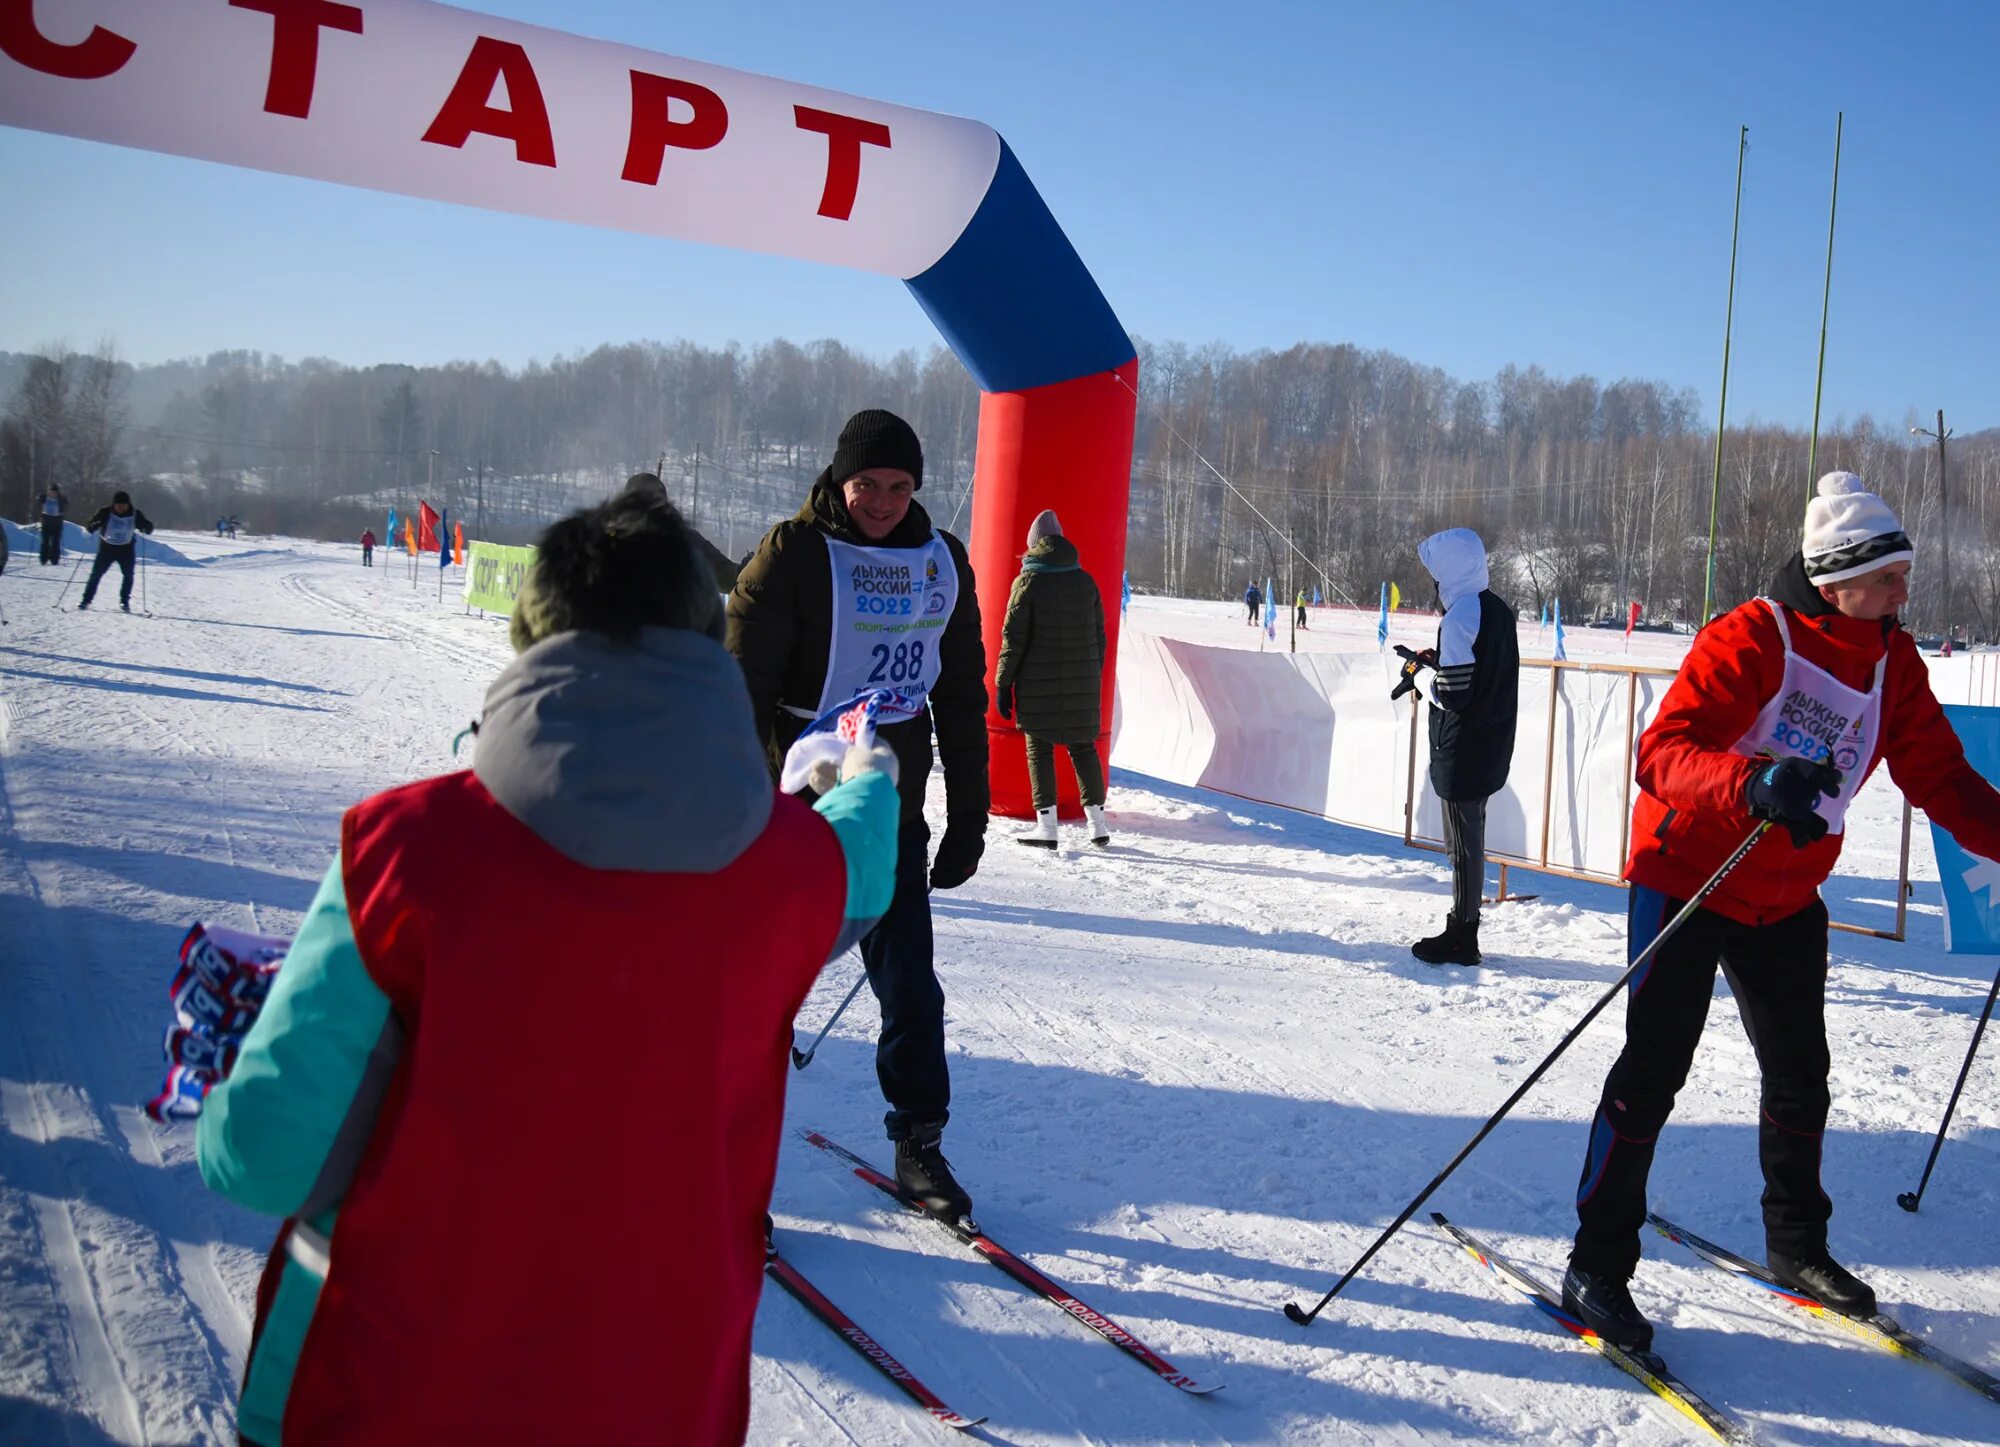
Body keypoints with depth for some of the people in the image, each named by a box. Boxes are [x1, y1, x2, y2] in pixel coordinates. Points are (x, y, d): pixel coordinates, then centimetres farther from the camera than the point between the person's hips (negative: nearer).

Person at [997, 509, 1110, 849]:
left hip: (1039, 684, -4)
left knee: (1039, 748, 4)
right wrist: (1095, 678, 19)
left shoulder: (1027, 581, -6)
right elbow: (1099, 634, 11)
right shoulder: (1084, 580, 7)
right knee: (1083, 746, 11)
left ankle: (1046, 826, 0)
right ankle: (1097, 823, 9)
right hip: (1082, 682, 4)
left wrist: (1002, 684, -2)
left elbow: (1013, 637, -8)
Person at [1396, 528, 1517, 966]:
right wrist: (1436, 662, 10)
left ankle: (1461, 938, 7)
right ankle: (1464, 929, 26)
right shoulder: (1497, 609, 10)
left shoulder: (1460, 615, -18)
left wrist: (1419, 669, -5)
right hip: (1491, 745, 9)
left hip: (1463, 749, -9)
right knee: (1469, 838, 17)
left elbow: (1453, 693, -21)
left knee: (1463, 841, -1)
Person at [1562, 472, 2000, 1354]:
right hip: (1685, 878, -7)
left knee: (1800, 1075, 14)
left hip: (1787, 900, 7)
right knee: (1653, 1071, -8)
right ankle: (1597, 1266, 1)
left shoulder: (1894, 663, 1)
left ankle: (1796, 1246, 34)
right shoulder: (1750, 640, -21)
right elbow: (1664, 752, -30)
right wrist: (1753, 783, -48)